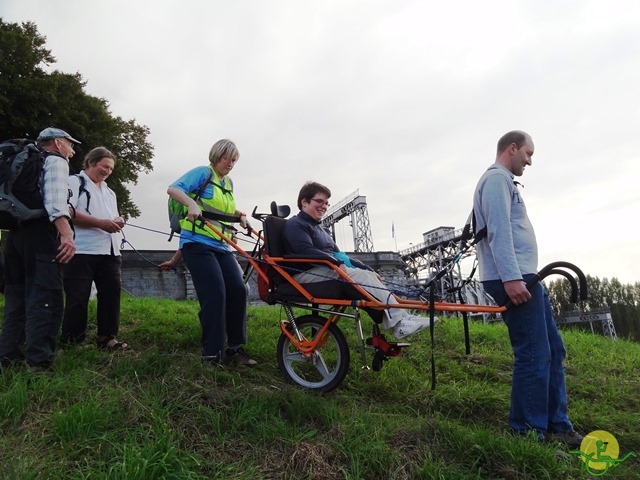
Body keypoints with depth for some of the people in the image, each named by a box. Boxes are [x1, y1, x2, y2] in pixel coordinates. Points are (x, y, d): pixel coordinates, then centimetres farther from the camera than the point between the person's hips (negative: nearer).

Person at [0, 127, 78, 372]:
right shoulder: (56, 161, 3)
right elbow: (55, 196, -16)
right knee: (44, 296, -12)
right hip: (40, 232, -9)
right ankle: (39, 362, -16)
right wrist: (67, 234, -26)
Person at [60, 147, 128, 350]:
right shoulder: (75, 182, 4)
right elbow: (67, 212, -10)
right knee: (78, 297, -4)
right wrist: (101, 223, -16)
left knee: (111, 293, 2)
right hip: (82, 251, -7)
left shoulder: (109, 192, 27)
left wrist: (117, 223, 5)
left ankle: (106, 337, 10)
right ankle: (71, 340, 5)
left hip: (109, 252, 7)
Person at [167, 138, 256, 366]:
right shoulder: (202, 173, -3)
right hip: (198, 244, -7)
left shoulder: (229, 183, 19)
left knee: (238, 291, -4)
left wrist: (239, 215, 12)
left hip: (221, 247, 7)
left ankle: (235, 349, 8)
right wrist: (192, 203, -33)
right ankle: (213, 354, -2)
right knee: (215, 295, -14)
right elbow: (173, 189, -15)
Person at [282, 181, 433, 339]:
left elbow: (337, 254, 22)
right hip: (307, 273, -9)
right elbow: (307, 251, -20)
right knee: (360, 276, -24)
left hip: (327, 269, 9)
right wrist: (337, 264, -30)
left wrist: (367, 268, 10)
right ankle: (399, 323, -25)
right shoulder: (295, 225, -2)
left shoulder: (319, 228, 27)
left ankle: (402, 318, -21)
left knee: (368, 275, -12)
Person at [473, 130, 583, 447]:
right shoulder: (497, 178, -7)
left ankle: (557, 426, 22)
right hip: (513, 279, -11)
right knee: (533, 355, -8)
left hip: (524, 277, 11)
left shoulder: (504, 182, 26)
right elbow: (498, 231, -19)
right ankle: (527, 433, 2)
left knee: (553, 351, 13)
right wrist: (511, 277, -27)